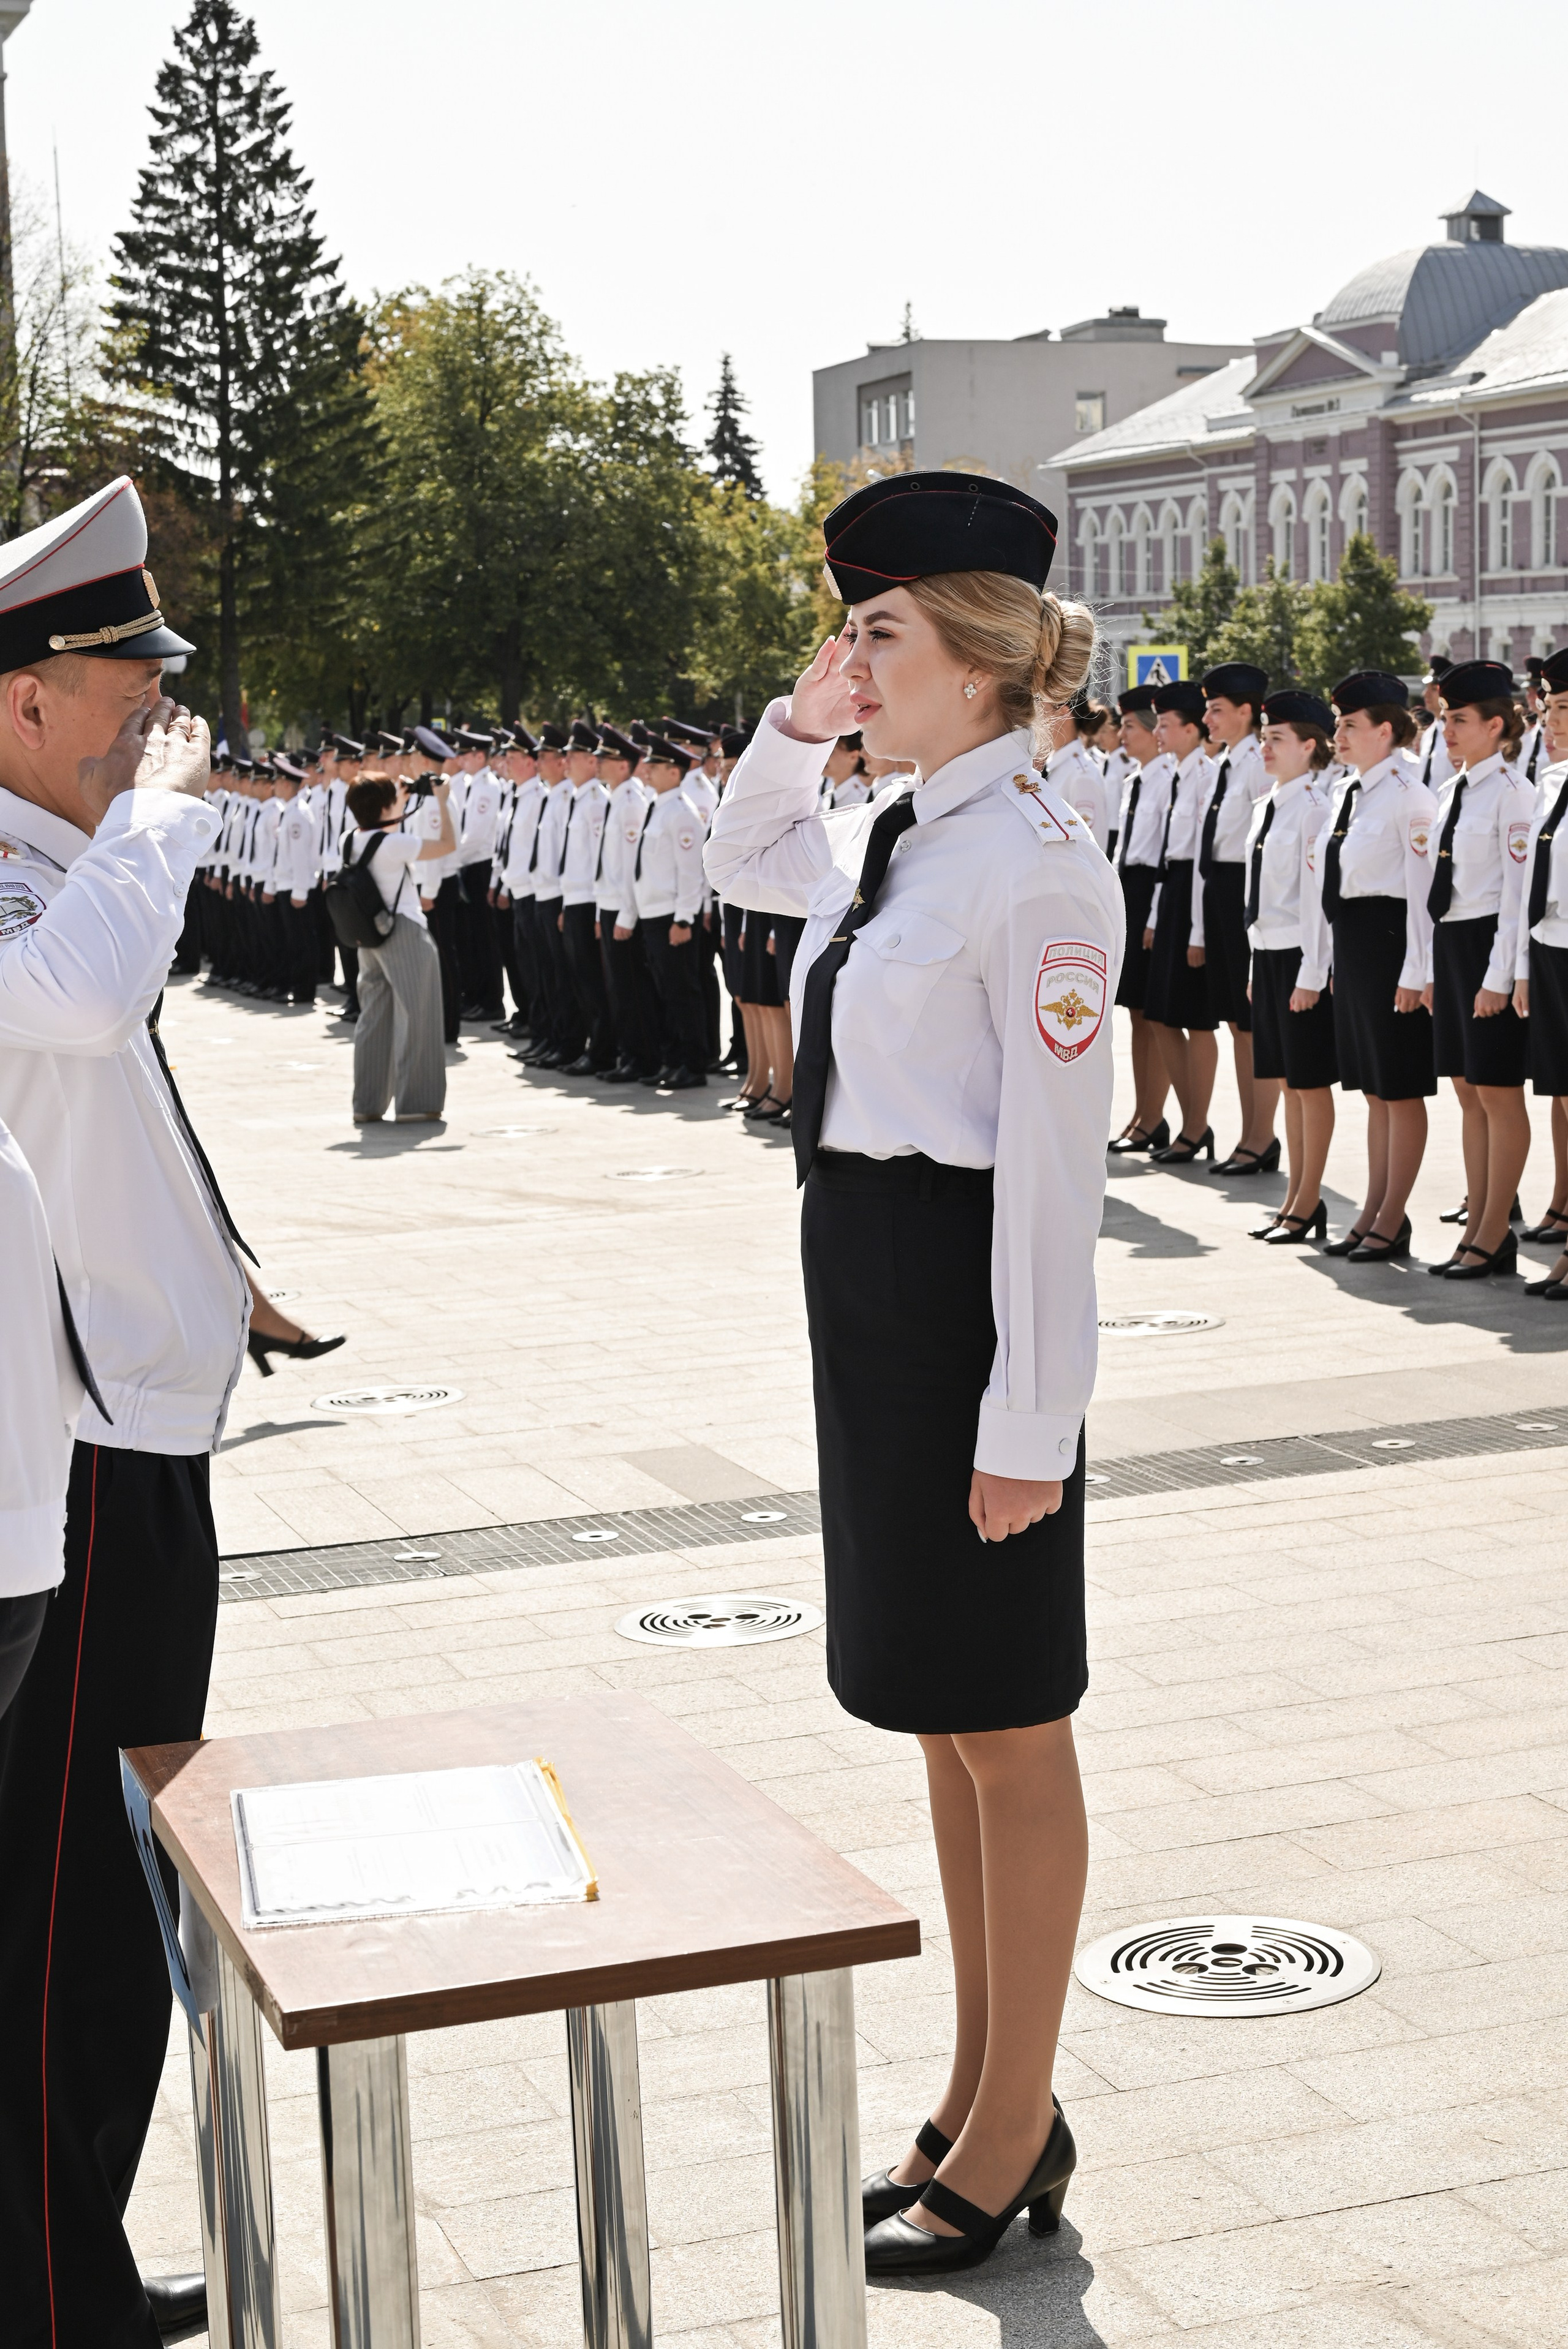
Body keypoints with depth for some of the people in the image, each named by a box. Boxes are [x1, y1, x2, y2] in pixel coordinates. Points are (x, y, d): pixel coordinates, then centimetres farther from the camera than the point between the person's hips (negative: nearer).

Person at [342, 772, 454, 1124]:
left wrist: (400, 805, 25)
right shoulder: (395, 844, -19)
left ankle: (367, 1103, 14)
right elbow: (448, 845, -14)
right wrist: (442, 802, -4)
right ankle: (414, 1103, 1)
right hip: (405, 933, -8)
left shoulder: (353, 841, 4)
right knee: (414, 1016, 0)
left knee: (374, 1017, 11)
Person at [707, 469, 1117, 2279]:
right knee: (941, 1713, 17)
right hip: (858, 1271, 9)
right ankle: (981, 2093, 32)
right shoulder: (887, 838, 8)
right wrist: (797, 722, 13)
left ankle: (1016, 2137, 21)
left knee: (1004, 1720, 5)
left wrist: (1028, 1423, -19)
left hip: (961, 1291, -9)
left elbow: (1054, 1160, -19)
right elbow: (739, 857, 31)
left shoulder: (1036, 864, -16)